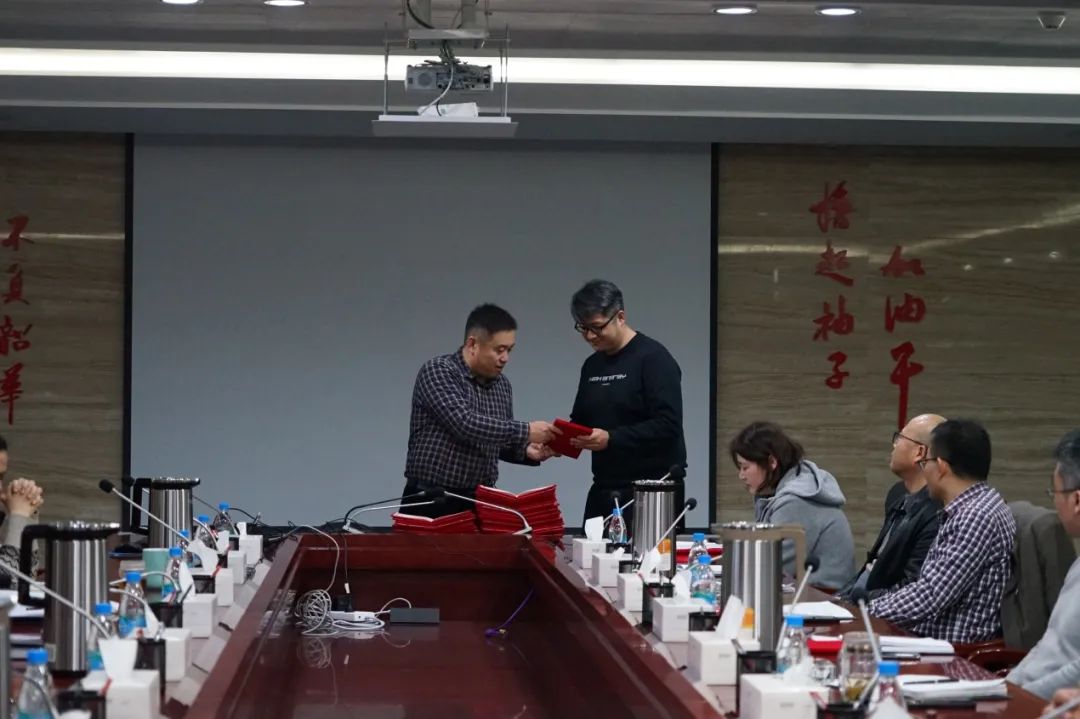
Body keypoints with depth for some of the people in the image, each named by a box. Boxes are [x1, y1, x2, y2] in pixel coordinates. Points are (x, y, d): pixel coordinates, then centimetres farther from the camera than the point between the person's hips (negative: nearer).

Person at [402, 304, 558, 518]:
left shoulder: (501, 384, 10)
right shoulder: (437, 371, -10)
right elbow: (465, 424, -23)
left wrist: (525, 450, 0)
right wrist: (525, 431, -21)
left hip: (480, 501, 6)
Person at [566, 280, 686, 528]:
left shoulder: (653, 359, -8)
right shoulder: (592, 366, 15)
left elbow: (668, 425, -17)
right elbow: (581, 421, 24)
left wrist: (611, 439, -24)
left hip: (653, 490, -7)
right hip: (604, 489, 7)